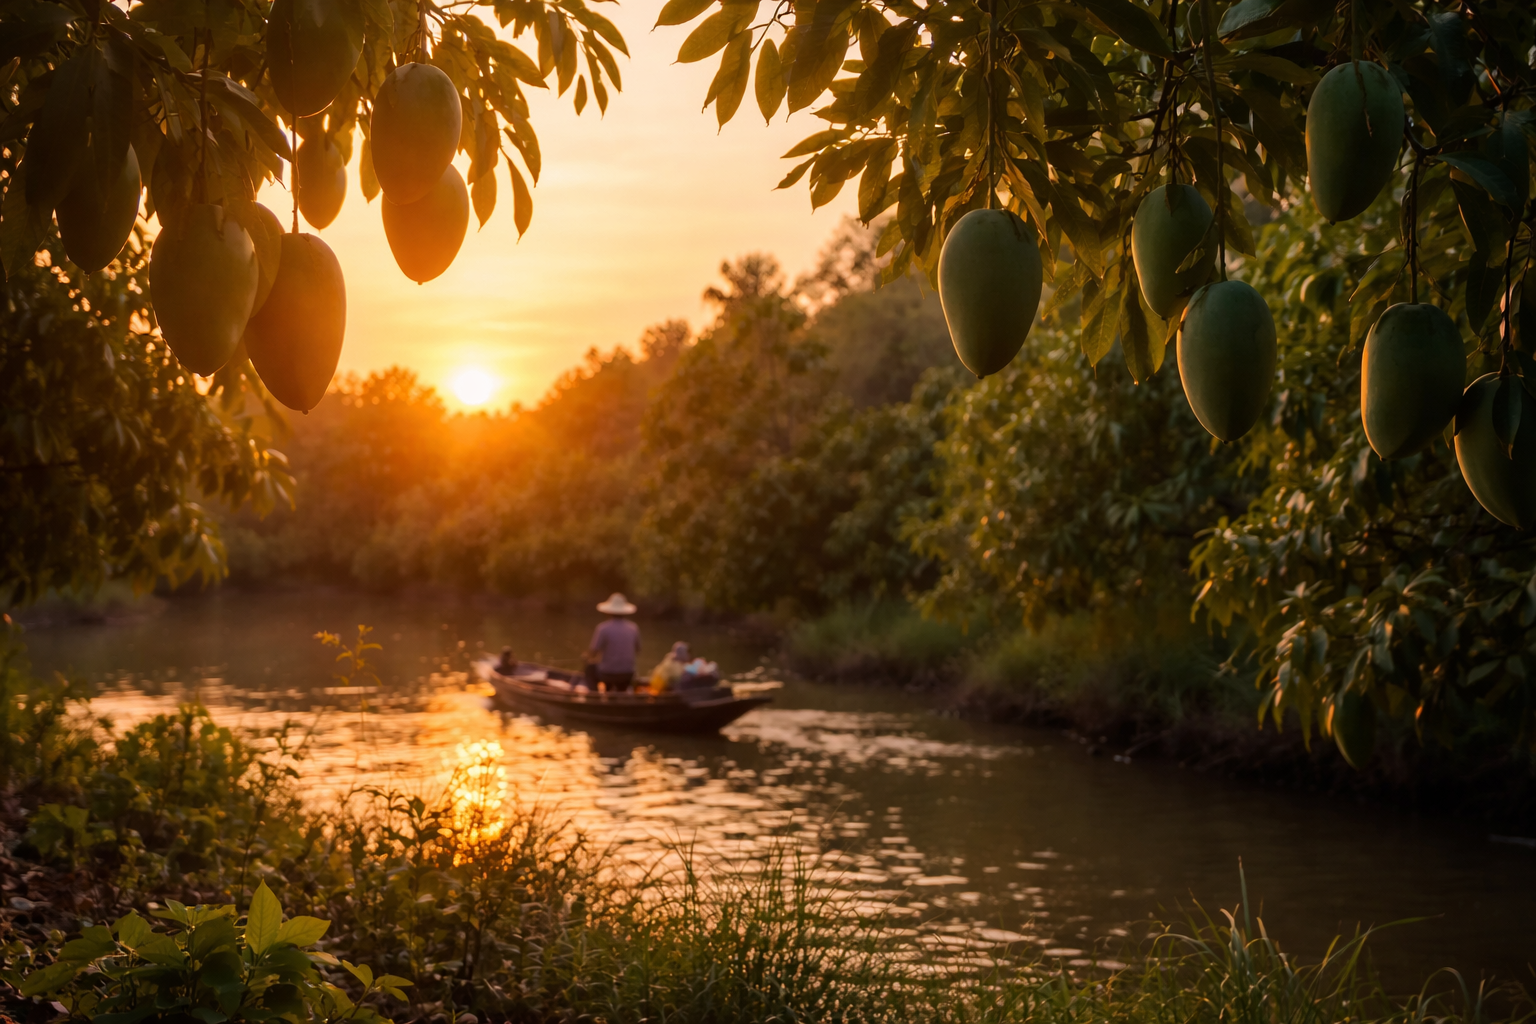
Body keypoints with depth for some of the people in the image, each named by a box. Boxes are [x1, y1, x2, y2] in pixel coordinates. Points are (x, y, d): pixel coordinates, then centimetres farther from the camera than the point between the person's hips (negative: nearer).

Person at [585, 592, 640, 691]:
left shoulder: (603, 628, -14)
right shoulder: (633, 628, -2)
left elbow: (593, 652, -13)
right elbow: (637, 650, 11)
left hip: (607, 673, -3)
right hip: (627, 675, 3)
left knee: (591, 665, 28)